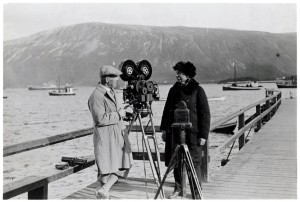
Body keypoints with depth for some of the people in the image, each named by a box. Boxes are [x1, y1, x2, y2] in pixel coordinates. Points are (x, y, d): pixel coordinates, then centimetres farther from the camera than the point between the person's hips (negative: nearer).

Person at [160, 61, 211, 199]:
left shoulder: (197, 91, -4)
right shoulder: (174, 90, 10)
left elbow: (205, 114, -5)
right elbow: (167, 110, 18)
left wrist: (203, 135, -9)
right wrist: (164, 128, 12)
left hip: (192, 133, -4)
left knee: (194, 163, 1)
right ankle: (178, 188, 23)